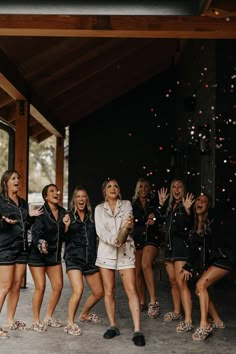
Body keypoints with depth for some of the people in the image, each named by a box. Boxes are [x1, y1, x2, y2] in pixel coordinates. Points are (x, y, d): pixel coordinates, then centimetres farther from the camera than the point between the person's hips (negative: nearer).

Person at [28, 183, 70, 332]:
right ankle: (36, 321, 10)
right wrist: (40, 243, -41)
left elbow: (64, 236, 9)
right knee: (40, 287, -6)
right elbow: (36, 233, -21)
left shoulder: (63, 212, 4)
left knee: (58, 286, 4)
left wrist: (66, 225, -10)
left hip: (54, 254, 6)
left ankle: (49, 317, 22)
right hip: (37, 255, -6)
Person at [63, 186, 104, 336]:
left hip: (90, 258, 5)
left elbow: (98, 234, 8)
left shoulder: (92, 216, 10)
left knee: (99, 292, 11)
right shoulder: (69, 216, 0)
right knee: (78, 290, -22)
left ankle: (84, 314, 38)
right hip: (74, 257, -5)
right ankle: (70, 323, -2)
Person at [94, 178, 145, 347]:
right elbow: (100, 231, -5)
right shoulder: (99, 208, 7)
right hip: (106, 250, 1)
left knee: (131, 290, -8)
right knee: (109, 291, 4)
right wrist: (114, 240, -23)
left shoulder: (127, 204, 6)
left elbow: (128, 225, -8)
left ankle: (137, 330, -10)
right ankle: (113, 326, 15)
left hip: (125, 251, -1)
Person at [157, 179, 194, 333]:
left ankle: (188, 321, -14)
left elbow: (190, 226, -13)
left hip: (181, 245, -7)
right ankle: (177, 312, 31)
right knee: (173, 282, 16)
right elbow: (162, 220, 9)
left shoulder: (186, 205, -5)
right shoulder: (169, 206, 15)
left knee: (181, 283, -14)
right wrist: (161, 204, 6)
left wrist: (187, 211, -27)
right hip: (169, 246, 7)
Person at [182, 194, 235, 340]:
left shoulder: (214, 221, -9)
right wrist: (188, 266, 4)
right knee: (200, 290, 4)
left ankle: (204, 325, -15)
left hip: (223, 259, -7)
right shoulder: (193, 225, 8)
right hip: (207, 261, 7)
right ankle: (217, 321, 22)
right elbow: (193, 248, 8)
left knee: (201, 285, -20)